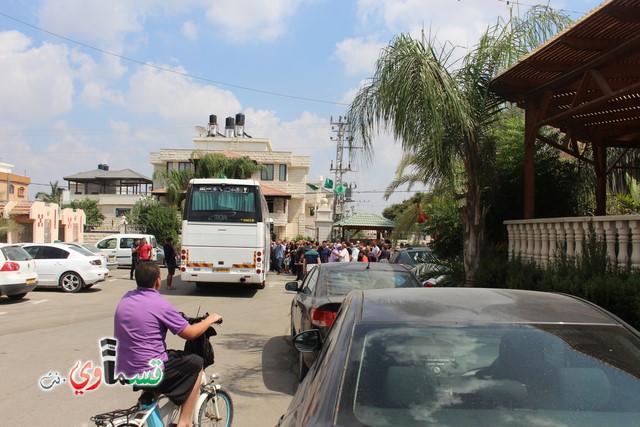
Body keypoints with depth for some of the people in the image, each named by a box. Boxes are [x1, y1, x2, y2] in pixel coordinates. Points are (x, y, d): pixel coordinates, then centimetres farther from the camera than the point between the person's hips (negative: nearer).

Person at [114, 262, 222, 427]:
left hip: (123, 372, 8)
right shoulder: (159, 304, -16)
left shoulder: (126, 298, 5)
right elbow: (190, 333, -12)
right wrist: (210, 320, 6)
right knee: (196, 364, 11)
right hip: (150, 374, -8)